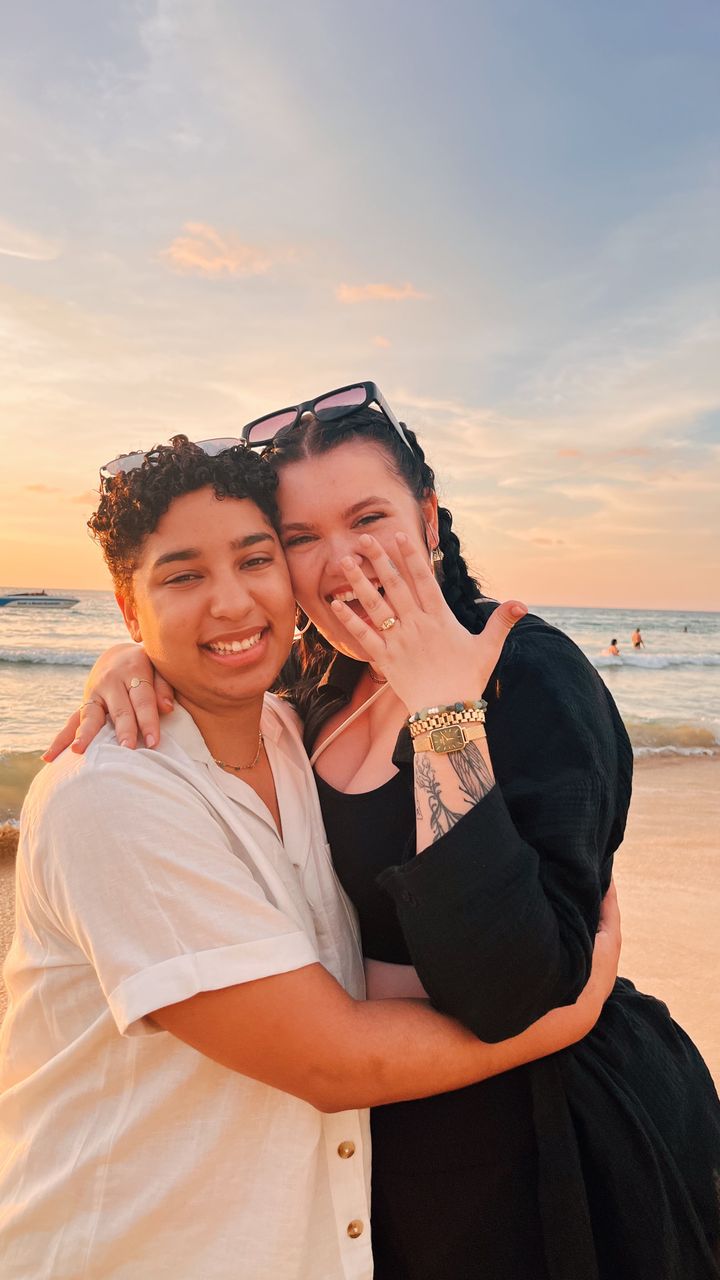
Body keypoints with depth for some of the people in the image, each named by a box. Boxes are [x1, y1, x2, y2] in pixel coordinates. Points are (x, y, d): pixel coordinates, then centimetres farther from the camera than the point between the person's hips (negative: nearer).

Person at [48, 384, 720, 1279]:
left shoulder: (532, 676, -24)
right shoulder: (326, 687, -3)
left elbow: (512, 998, -32)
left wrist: (445, 711, -33)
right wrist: (132, 664, -11)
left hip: (553, 1147, -5)